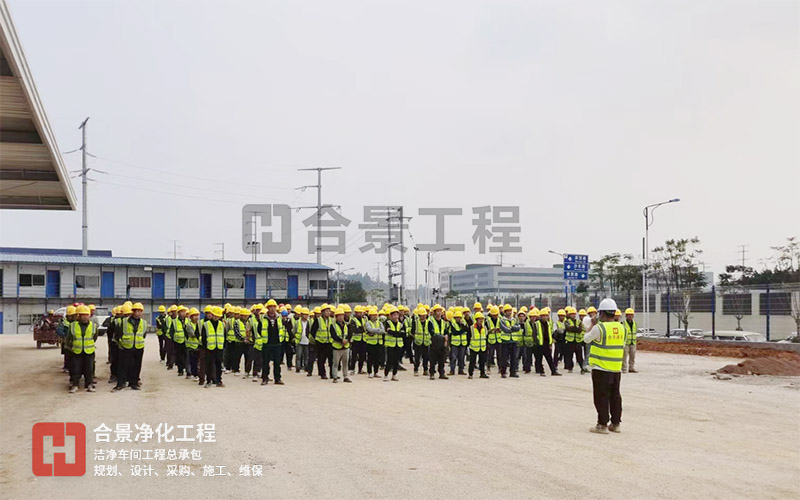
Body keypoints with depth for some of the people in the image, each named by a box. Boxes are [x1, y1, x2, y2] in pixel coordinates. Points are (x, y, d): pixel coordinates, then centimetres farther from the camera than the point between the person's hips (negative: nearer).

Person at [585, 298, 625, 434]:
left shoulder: (599, 328, -16)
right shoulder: (621, 328, 3)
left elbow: (586, 339, 1)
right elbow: (622, 346, 14)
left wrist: (591, 326, 14)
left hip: (601, 368, -6)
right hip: (616, 368, 6)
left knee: (601, 396, 1)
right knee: (615, 396, 14)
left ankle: (602, 425, 3)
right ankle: (616, 423, 21)